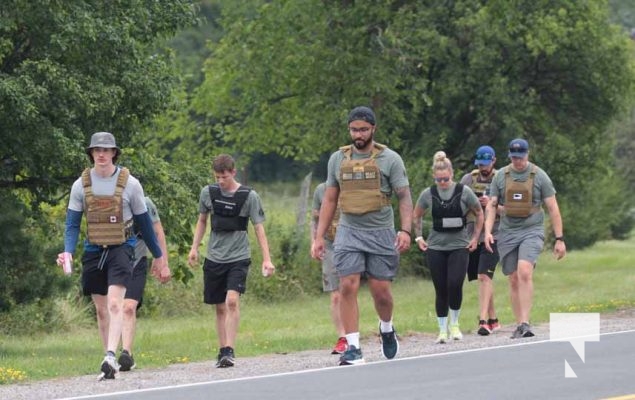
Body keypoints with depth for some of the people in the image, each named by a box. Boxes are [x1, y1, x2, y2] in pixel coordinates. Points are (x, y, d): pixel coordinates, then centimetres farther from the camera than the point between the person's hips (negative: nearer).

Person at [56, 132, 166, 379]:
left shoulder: (129, 184, -4)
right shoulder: (81, 185, 1)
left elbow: (143, 221, 6)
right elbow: (72, 223, 3)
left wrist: (158, 254, 14)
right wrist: (68, 252, -14)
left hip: (120, 249, -3)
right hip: (93, 250, 3)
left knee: (115, 304, -19)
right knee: (101, 309, 8)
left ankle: (111, 356, -29)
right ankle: (110, 360, 18)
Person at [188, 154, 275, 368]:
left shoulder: (249, 196, -5)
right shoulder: (208, 193, 4)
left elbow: (259, 228, -3)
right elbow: (202, 221, 19)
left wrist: (266, 259, -7)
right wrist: (194, 247, 13)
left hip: (238, 257, -4)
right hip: (214, 258, 4)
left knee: (232, 301, -20)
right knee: (220, 307, 7)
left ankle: (229, 351, -20)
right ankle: (223, 351, 16)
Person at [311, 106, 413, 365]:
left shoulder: (389, 159, -1)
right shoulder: (338, 159, 8)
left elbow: (404, 196, -4)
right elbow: (329, 200, 13)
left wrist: (405, 230, -18)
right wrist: (319, 237, 8)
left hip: (381, 234, -2)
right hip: (348, 232, 2)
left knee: (380, 290, 0)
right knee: (348, 287, -10)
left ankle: (387, 329, 32)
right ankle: (353, 349, -8)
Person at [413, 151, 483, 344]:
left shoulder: (463, 191, -5)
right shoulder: (428, 194, -1)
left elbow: (479, 214, 9)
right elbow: (416, 216, 17)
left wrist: (475, 238, 4)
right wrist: (419, 237, 9)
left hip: (459, 246, -1)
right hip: (436, 247, 1)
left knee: (455, 285, -15)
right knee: (441, 290, 0)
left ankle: (455, 324, 6)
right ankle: (442, 330, 10)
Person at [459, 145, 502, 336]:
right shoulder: (467, 179, 9)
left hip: (493, 235, -4)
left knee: (484, 276, -17)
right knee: (482, 278, 10)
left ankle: (483, 320, -22)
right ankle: (493, 319, 22)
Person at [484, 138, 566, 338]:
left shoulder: (539, 176, -1)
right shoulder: (501, 176, 6)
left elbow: (553, 208, 2)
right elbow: (491, 206, 8)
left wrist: (559, 239, -1)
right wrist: (488, 231, -8)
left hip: (532, 232, -3)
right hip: (508, 232, 3)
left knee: (524, 272, -23)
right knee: (514, 280, 4)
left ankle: (525, 323, -26)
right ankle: (520, 325, 12)